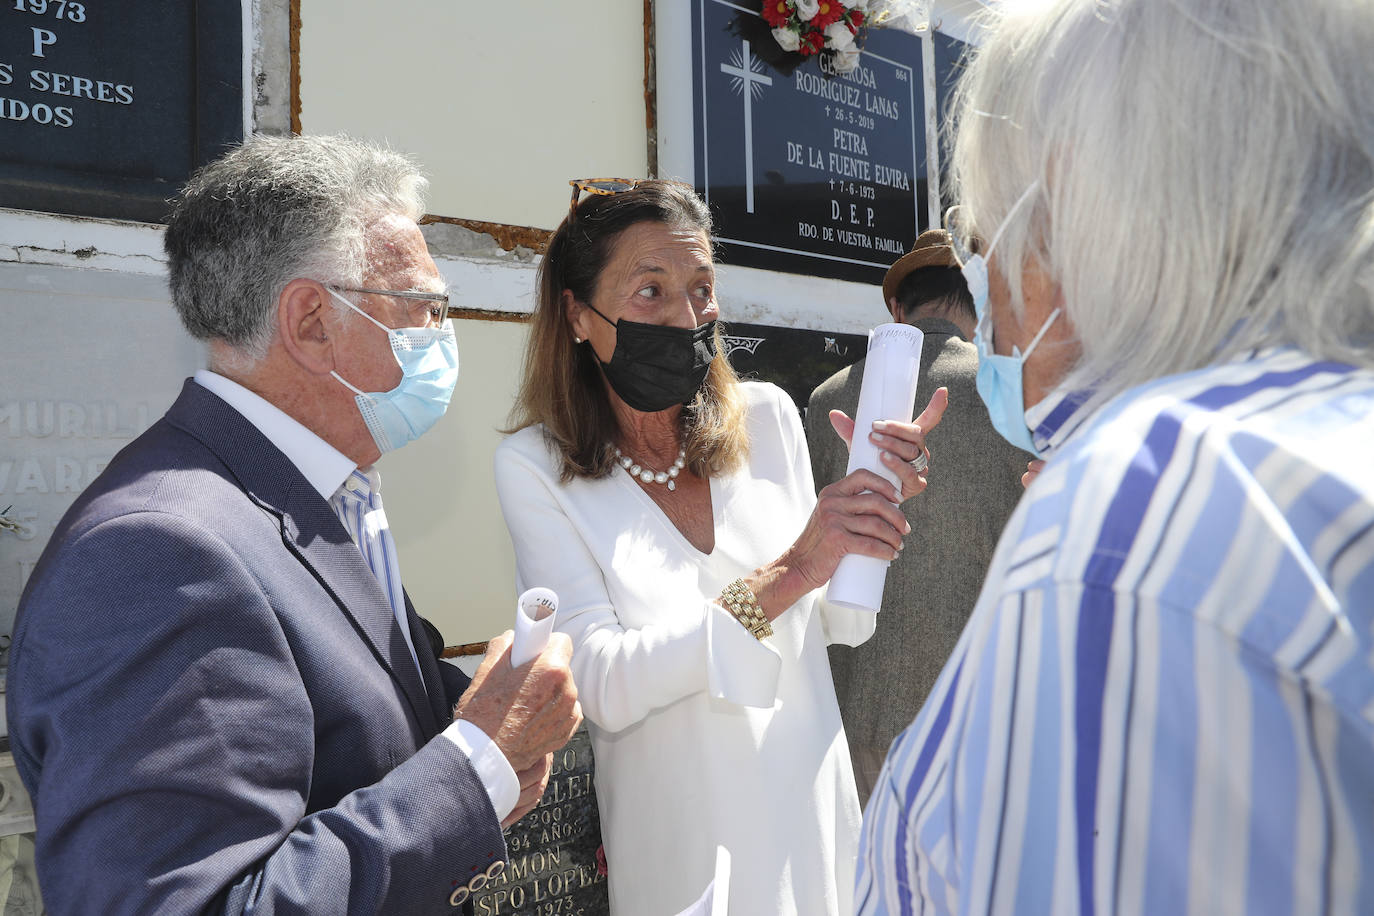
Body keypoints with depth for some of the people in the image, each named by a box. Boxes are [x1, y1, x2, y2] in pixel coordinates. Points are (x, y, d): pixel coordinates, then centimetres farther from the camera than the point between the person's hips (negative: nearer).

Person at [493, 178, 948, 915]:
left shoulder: (768, 419, -5)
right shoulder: (535, 468, -14)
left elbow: (841, 625, 2)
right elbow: (603, 687, -22)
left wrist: (876, 508, -15)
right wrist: (784, 576, -27)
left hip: (815, 813, 3)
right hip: (681, 844, -3)